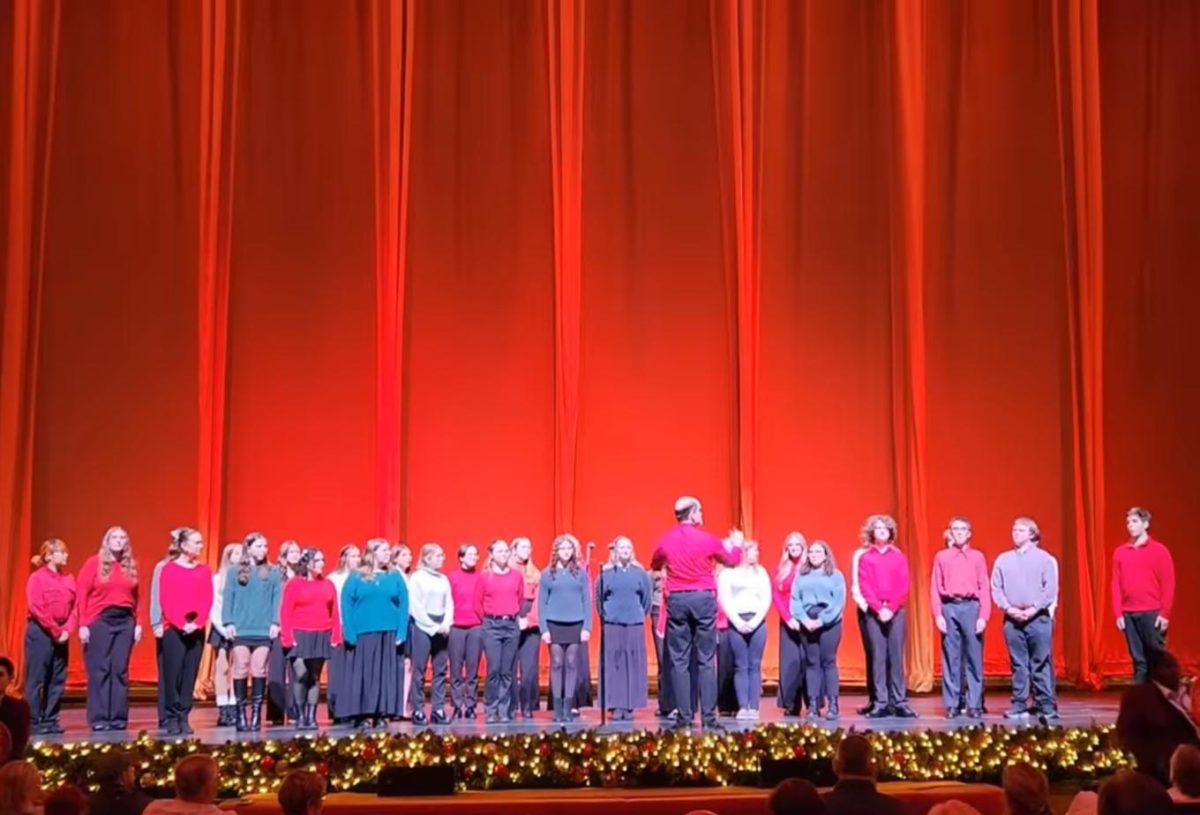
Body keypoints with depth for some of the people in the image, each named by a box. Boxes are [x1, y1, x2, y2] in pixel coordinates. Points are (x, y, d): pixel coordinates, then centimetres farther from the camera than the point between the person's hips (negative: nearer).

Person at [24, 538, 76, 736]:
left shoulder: (69, 578, 10)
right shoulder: (37, 577, -6)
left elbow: (75, 607, 7)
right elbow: (36, 609, -14)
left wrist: (67, 630, -7)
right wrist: (54, 631, -15)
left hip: (61, 633, 6)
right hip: (40, 632, -6)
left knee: (58, 680, 7)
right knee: (36, 679, -3)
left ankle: (50, 720, 14)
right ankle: (34, 722, 3)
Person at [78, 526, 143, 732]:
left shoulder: (131, 566, 11)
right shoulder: (94, 563, 1)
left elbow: (136, 597, 11)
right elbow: (82, 594, -3)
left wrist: (138, 623, 4)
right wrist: (83, 624, -9)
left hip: (125, 620, 3)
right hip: (99, 620, -3)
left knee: (120, 670, 3)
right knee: (99, 670, -1)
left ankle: (119, 718, 8)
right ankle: (99, 719, 3)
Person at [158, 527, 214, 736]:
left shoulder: (204, 571, 9)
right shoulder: (169, 569, 1)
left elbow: (207, 601, 4)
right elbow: (167, 602, -5)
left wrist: (197, 623, -10)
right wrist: (181, 624, -15)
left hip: (196, 631, 3)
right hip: (173, 629, -3)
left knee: (189, 675, 3)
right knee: (172, 674, -4)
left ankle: (184, 718, 8)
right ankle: (173, 719, 3)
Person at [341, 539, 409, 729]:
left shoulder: (395, 577, 10)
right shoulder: (356, 578, 5)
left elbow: (403, 606, 4)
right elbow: (346, 605, -1)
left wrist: (401, 633, -7)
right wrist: (350, 634, -11)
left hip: (389, 634, 2)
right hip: (363, 634, -2)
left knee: (387, 675, 2)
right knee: (364, 675, -1)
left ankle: (383, 714, 8)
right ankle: (363, 715, 3)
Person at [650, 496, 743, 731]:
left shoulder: (665, 541, 0)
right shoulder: (707, 539, -4)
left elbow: (654, 565, 20)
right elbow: (732, 560, 12)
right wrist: (737, 545, 34)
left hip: (676, 600, 1)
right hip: (703, 598, -1)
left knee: (679, 661, 5)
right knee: (706, 661, 3)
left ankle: (684, 716, 2)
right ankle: (708, 716, 1)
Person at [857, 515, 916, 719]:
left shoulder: (899, 557, 10)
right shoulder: (865, 558, 8)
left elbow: (903, 587, 2)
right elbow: (865, 587, 0)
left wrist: (891, 608, -10)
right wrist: (879, 609, -12)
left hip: (896, 611, 0)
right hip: (874, 612, 0)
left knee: (896, 657, -1)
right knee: (878, 657, -2)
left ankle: (899, 702, 0)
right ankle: (881, 703, -1)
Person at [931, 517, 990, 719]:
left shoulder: (978, 557, 10)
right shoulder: (941, 557, 11)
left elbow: (984, 588, 5)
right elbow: (935, 588, 7)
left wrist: (983, 616, -4)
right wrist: (938, 615, -3)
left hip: (971, 607, 0)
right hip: (949, 608, 0)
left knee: (974, 657, 0)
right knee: (951, 657, 1)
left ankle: (974, 705, 5)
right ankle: (951, 705, 5)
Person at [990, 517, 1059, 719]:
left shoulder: (1045, 558, 3)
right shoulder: (1003, 559, 11)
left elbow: (1051, 588, -3)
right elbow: (996, 589, 7)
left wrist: (1034, 608, -11)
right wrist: (1009, 608, -6)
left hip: (1038, 617, -2)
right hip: (1012, 618, 2)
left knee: (1042, 663, -2)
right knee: (1018, 664, 5)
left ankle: (1046, 706, 3)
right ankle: (1019, 706, 8)